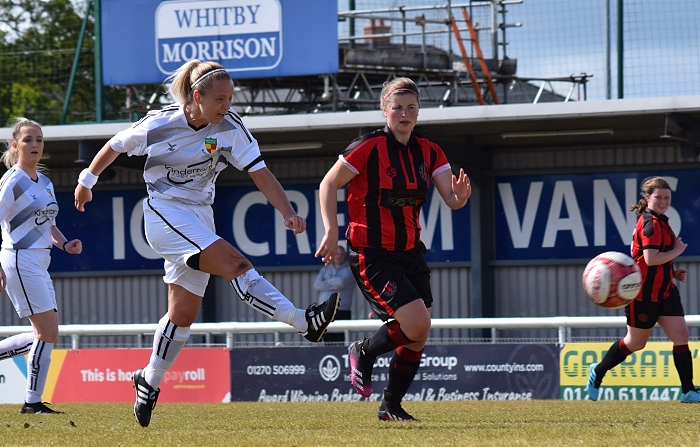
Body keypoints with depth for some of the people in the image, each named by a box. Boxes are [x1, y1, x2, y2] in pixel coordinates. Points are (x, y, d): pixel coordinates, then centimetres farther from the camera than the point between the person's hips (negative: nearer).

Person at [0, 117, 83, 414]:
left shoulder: (45, 182, 14)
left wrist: (65, 244, 4)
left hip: (39, 264, 9)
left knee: (43, 335, 9)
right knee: (48, 333, -9)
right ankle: (33, 402, -2)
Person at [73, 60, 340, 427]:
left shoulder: (230, 127, -7)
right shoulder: (159, 124, -13)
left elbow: (260, 174, -9)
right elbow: (115, 146, 4)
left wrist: (288, 213, -22)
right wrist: (87, 181, 17)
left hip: (200, 217, 5)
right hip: (164, 214, -5)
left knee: (184, 313, 7)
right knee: (235, 265, -24)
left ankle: (149, 382, 23)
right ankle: (304, 322, -32)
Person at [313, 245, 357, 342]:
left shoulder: (349, 269, 4)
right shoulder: (325, 269, 17)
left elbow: (342, 281, -14)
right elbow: (317, 285, 3)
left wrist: (327, 281, 1)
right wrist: (332, 287, -9)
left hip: (343, 312, -4)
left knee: (341, 339, -9)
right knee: (327, 338, 1)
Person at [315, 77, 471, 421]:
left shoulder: (429, 153, 5)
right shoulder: (369, 147, -13)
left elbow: (451, 199, -3)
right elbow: (328, 185, -9)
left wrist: (460, 196, -27)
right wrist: (331, 231, -18)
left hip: (411, 253, 7)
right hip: (372, 255, -7)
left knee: (417, 338, 6)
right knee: (417, 325, -18)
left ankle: (391, 406, 23)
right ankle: (363, 352, 10)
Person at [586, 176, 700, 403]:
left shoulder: (659, 222, 13)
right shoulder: (651, 224, -18)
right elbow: (650, 259, -29)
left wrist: (673, 272, 11)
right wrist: (677, 250, -17)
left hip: (665, 291, 9)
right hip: (644, 293, -9)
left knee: (681, 335, -5)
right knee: (635, 342, 8)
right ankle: (598, 372, 31)